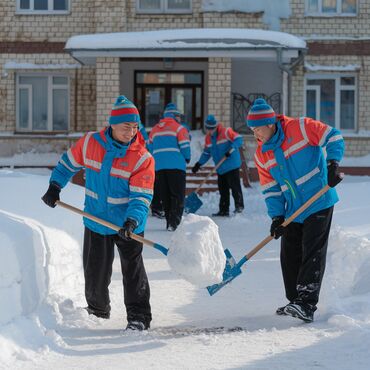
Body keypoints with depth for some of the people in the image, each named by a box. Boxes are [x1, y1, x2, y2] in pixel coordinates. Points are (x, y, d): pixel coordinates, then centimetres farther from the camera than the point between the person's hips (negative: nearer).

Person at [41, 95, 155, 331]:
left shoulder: (143, 158, -15)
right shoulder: (90, 143, -7)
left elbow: (141, 196, -17)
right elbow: (69, 163, 12)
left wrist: (132, 221, -31)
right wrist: (55, 187, 9)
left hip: (128, 224, -3)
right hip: (96, 221, 3)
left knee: (133, 268, -4)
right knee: (96, 270, 10)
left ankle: (139, 315, 5)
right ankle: (98, 309, 33)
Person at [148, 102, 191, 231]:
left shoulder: (154, 130, 16)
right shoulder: (179, 128, -1)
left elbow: (151, 148, 18)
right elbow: (185, 147, -7)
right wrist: (187, 158, 11)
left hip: (158, 166, 5)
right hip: (176, 166, -5)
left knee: (165, 195, 12)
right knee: (178, 195, -3)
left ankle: (169, 222, 12)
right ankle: (174, 222, -16)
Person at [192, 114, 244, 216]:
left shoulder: (226, 132, -10)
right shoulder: (208, 137, 12)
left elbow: (239, 140, -15)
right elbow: (206, 153, 20)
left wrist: (231, 149, -27)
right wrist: (199, 164, 12)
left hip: (232, 165, -7)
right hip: (221, 168, 7)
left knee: (235, 186, -9)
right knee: (223, 190, 9)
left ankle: (239, 206, -1)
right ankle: (224, 210, 14)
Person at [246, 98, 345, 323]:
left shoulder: (301, 128, -12)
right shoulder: (261, 154, 6)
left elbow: (334, 137, -8)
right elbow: (270, 188, 7)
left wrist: (333, 163, -20)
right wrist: (277, 216, -2)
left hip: (319, 203, -7)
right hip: (293, 210, 7)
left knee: (313, 253, -11)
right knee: (289, 256, 6)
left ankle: (307, 306, -16)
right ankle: (295, 301, 18)